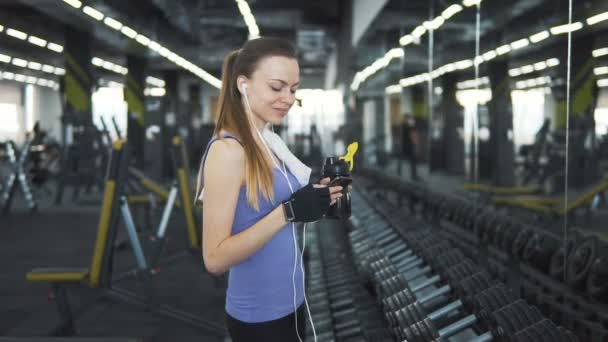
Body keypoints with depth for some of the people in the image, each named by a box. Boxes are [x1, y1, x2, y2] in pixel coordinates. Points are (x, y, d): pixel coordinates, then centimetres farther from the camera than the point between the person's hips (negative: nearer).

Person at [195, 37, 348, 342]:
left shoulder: (270, 142, 4)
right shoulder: (228, 150, -19)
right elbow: (215, 258, -22)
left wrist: (317, 198, -3)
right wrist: (288, 211, -27)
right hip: (258, 317, -7)